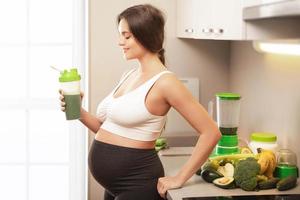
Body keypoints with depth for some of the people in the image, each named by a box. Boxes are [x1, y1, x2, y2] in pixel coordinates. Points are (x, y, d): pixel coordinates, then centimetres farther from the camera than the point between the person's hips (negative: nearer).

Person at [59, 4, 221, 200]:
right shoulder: (130, 75, 8)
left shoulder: (164, 82, -16)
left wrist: (180, 178, -14)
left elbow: (211, 133, -18)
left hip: (137, 184, -8)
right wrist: (78, 111, 0)